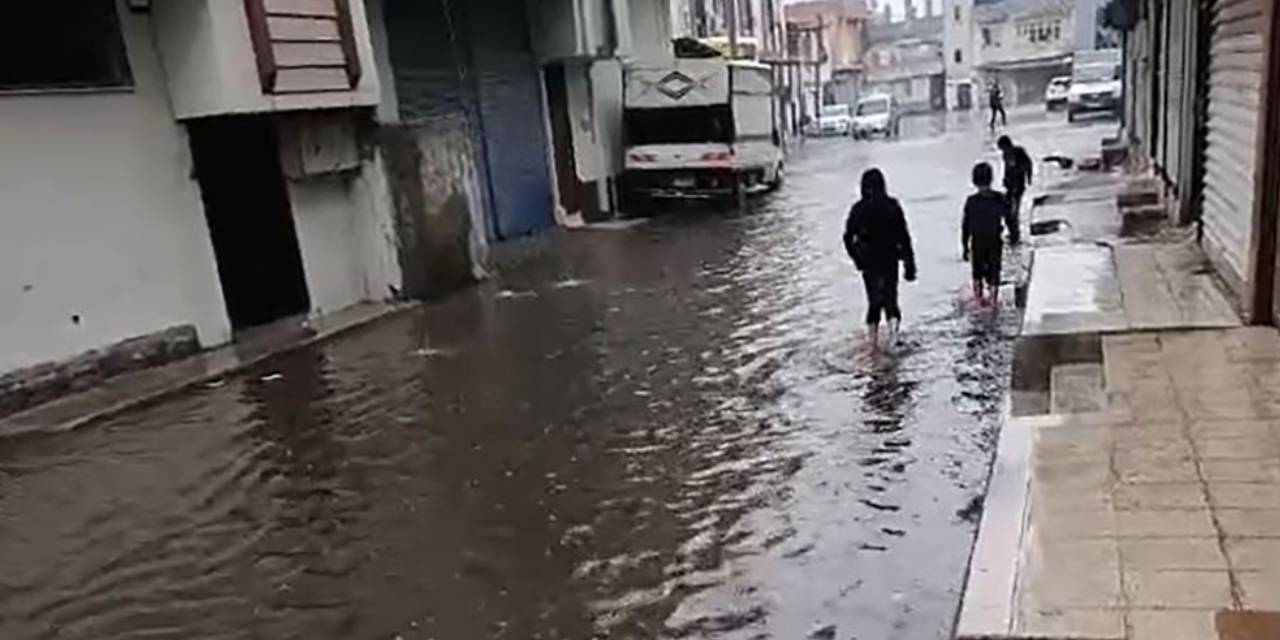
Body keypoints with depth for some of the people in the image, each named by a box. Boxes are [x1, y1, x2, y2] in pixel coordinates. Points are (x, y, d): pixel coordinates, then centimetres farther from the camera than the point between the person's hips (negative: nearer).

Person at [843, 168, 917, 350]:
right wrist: (909, 265, -3)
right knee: (890, 297, 13)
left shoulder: (858, 209, -5)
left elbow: (848, 238, -4)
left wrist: (858, 260, 8)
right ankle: (893, 319, -18)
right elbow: (904, 237, -7)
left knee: (874, 300, 13)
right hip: (889, 260, -1)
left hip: (868, 262, 1)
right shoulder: (892, 207, -7)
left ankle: (874, 339, 8)